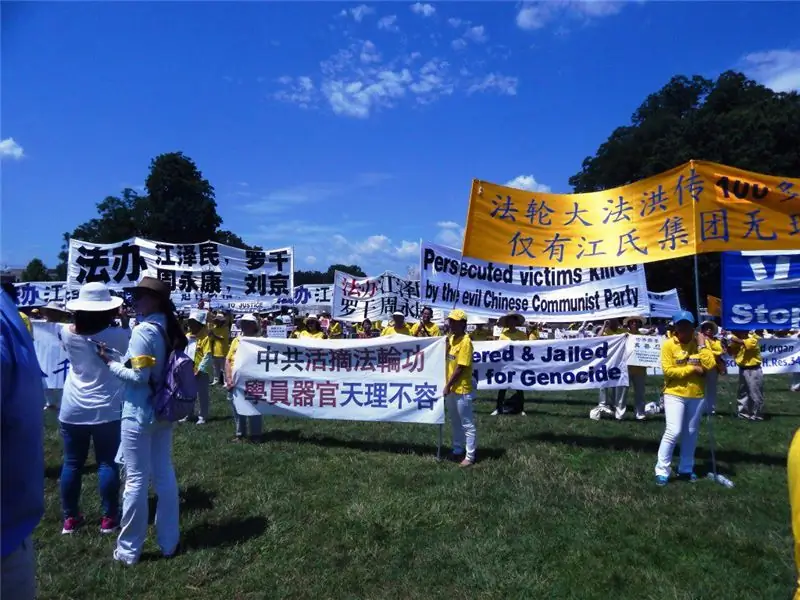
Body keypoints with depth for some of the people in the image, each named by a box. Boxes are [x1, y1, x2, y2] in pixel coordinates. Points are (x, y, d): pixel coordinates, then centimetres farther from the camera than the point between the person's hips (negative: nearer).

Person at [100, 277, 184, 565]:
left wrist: (110, 362, -8)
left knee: (136, 480, 4)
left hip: (139, 414, -8)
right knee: (165, 475, 14)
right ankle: (169, 542, 25)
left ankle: (129, 550, 18)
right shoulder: (171, 330, 6)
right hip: (162, 412, 8)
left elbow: (139, 375, -20)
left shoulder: (142, 331, -18)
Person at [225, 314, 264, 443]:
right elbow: (228, 360, 9)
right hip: (234, 382, 5)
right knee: (237, 409, 13)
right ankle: (240, 434, 25)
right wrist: (228, 379, -2)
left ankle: (255, 435, 15)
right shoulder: (236, 340, 10)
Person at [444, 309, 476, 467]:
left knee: (467, 424, 2)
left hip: (461, 390, -9)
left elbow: (461, 368, -19)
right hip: (451, 388, 9)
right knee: (455, 422, 20)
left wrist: (448, 385, -15)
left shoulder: (465, 342, -18)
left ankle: (470, 456, 10)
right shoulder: (451, 338, 8)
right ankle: (458, 450, 35)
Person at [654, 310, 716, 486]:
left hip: (696, 395, 4)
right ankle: (662, 470, -2)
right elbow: (668, 370, -13)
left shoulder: (700, 344, 5)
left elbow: (710, 365, -9)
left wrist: (702, 345, -10)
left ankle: (686, 469, 27)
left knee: (691, 434, 12)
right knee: (673, 431, -11)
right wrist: (692, 368, -13)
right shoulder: (668, 344, -6)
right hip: (675, 394, -4)